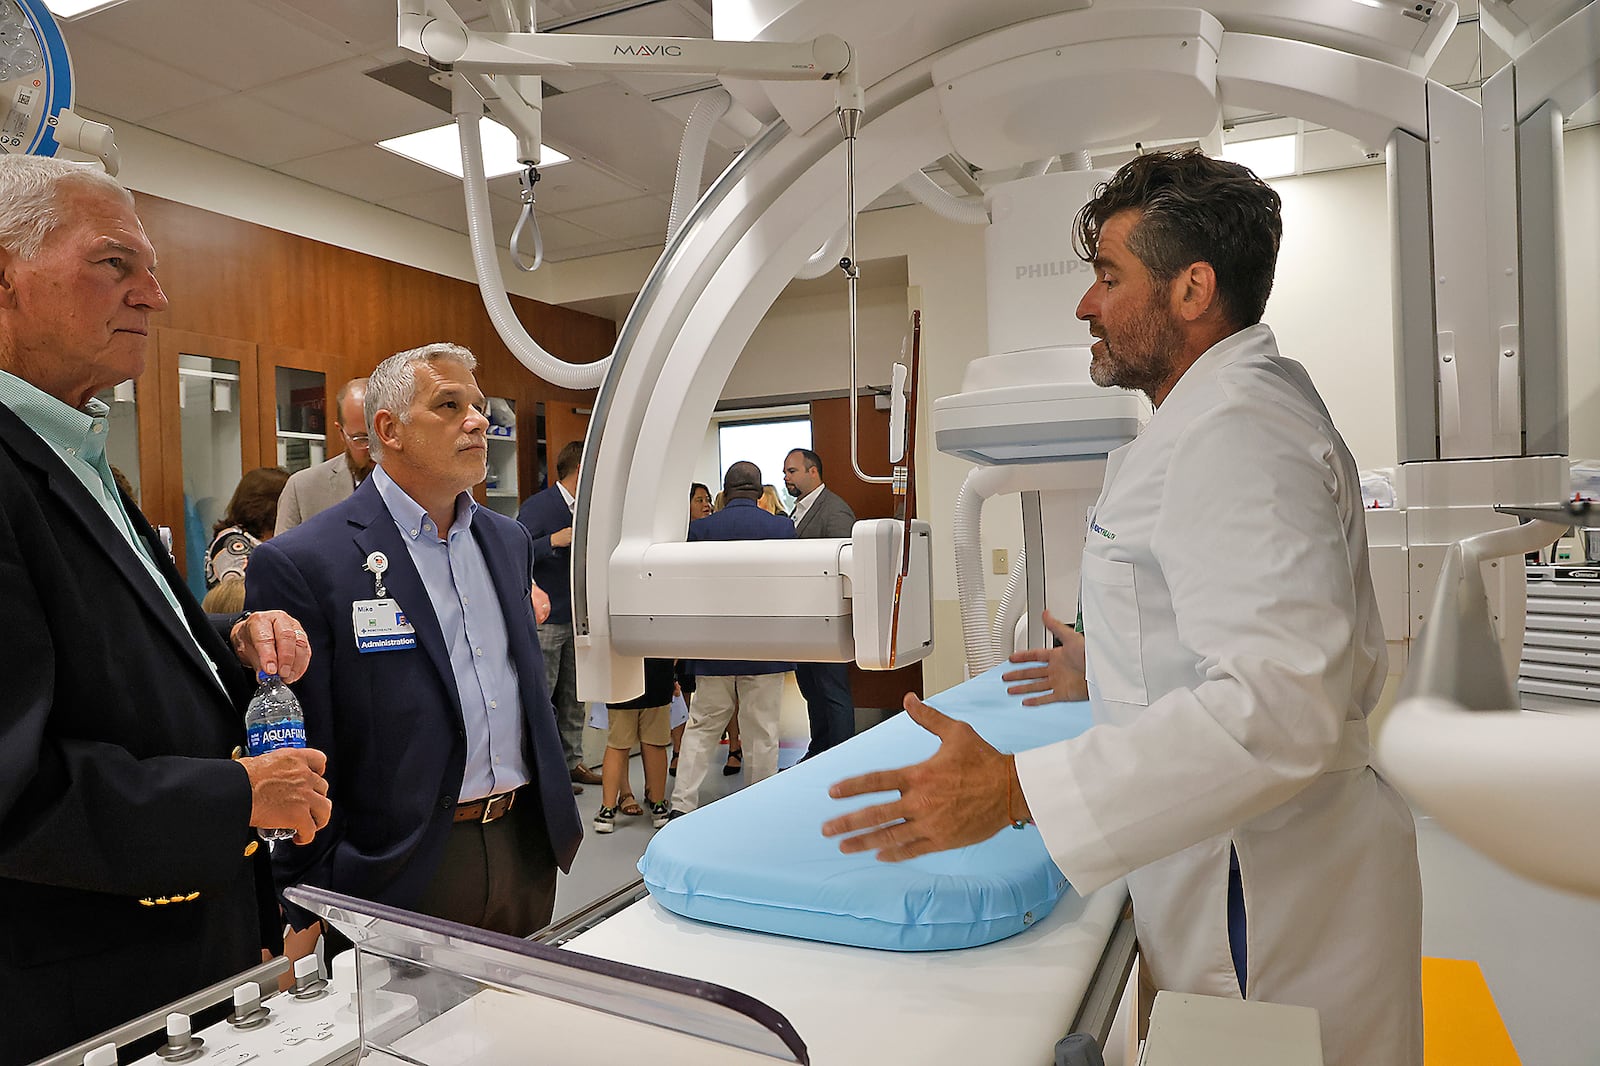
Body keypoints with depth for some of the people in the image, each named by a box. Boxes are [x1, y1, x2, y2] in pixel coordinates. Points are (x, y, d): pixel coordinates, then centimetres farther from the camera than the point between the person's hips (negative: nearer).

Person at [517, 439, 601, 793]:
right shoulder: (538, 506, -12)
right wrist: (554, 540, -26)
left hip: (576, 617, 8)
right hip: (545, 619, -7)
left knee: (574, 697, 14)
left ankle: (572, 761, 25)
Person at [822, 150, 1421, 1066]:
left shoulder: (1232, 428, -22)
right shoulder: (1238, 410, 14)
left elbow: (1280, 708, -33)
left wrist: (1013, 790, -34)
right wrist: (1110, 668, 27)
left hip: (1262, 895, -10)